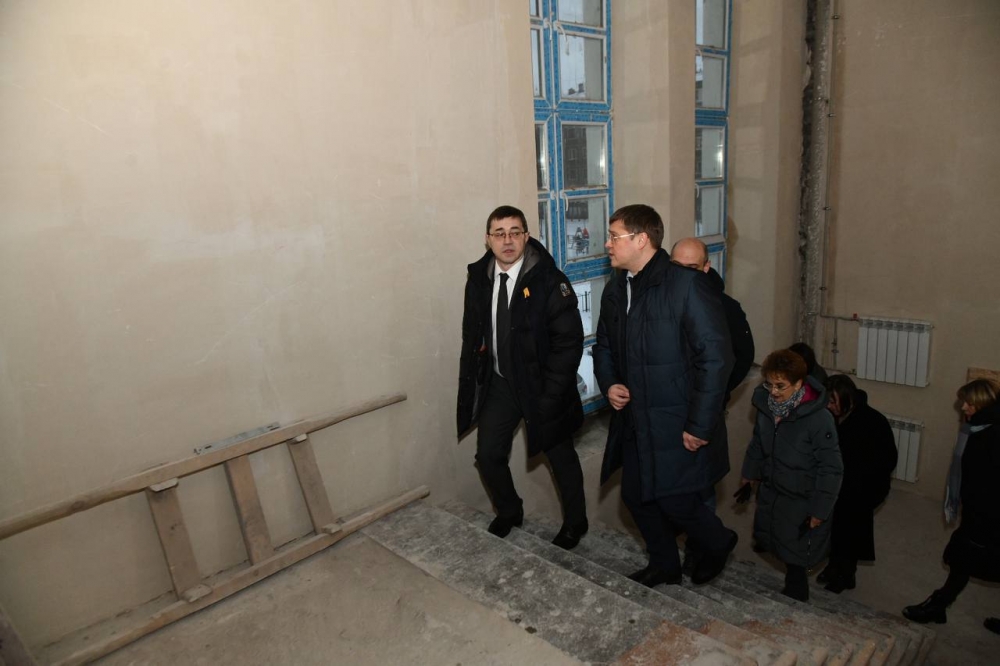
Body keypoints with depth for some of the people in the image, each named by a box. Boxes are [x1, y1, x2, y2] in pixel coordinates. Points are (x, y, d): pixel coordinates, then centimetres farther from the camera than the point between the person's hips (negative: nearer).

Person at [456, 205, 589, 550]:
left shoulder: (548, 280, -18)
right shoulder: (478, 279, -2)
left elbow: (570, 339, -17)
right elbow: (472, 333, 9)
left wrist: (550, 392, -19)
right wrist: (473, 381, 3)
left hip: (540, 385, -4)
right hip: (499, 382, 4)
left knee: (560, 457, 13)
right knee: (488, 454, 9)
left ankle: (575, 522, 38)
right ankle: (508, 511, 38)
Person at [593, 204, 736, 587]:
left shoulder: (687, 286, -17)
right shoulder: (615, 290, 6)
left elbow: (716, 358, -18)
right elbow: (603, 347, 19)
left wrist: (700, 426, -18)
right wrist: (609, 384, -1)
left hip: (676, 424, -7)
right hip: (633, 420, 7)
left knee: (675, 501, 1)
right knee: (635, 496, 14)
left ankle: (718, 543, 34)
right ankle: (664, 565, 39)